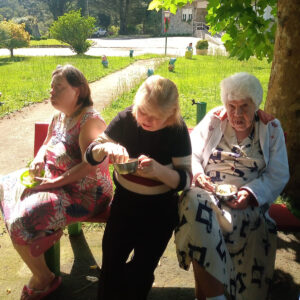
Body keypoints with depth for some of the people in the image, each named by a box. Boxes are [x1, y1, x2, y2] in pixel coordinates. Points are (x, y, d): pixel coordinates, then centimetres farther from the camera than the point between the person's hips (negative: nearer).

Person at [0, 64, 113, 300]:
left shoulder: (90, 121, -21)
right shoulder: (60, 116, 6)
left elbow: (91, 165, -29)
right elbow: (47, 145, 19)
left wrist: (54, 182, -26)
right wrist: (39, 158, -4)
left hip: (84, 194, -10)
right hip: (54, 178, 10)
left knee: (21, 222, -20)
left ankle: (43, 280, 5)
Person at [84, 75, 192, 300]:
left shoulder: (177, 130, -16)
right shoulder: (126, 119, -12)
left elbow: (186, 179, -15)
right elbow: (90, 156, -6)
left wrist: (158, 170, -34)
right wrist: (106, 148, -30)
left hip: (160, 207, -1)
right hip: (125, 200, 2)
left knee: (142, 269, 0)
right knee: (111, 263, -2)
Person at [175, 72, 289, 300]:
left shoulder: (271, 129, 8)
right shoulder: (213, 120, 10)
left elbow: (278, 175, 1)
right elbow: (191, 154, 9)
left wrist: (250, 193, -15)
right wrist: (197, 174, -12)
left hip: (247, 204, 0)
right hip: (207, 193, 1)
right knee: (195, 203, -33)